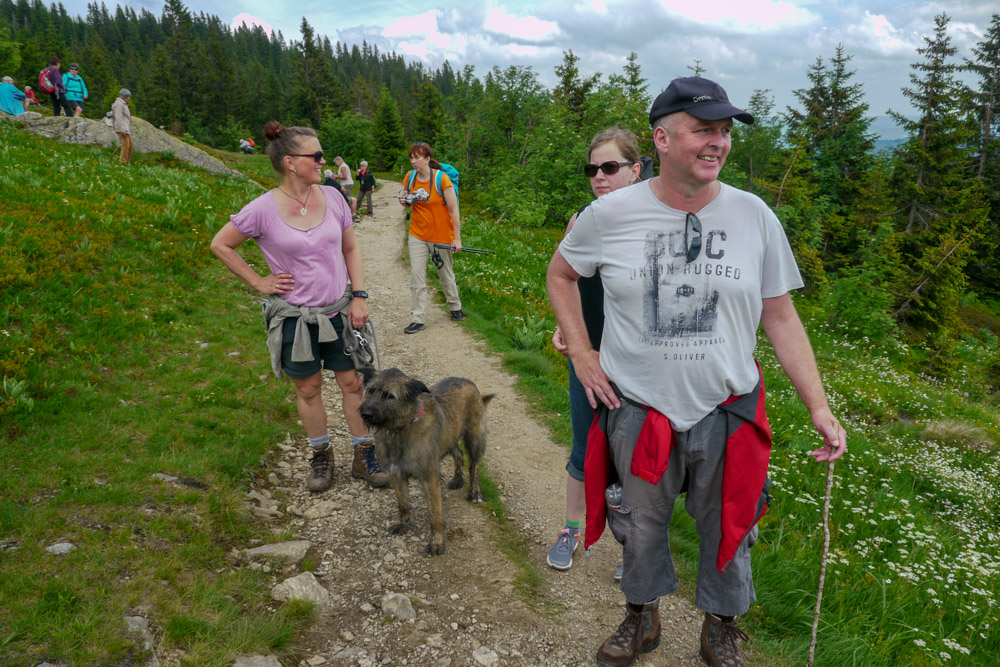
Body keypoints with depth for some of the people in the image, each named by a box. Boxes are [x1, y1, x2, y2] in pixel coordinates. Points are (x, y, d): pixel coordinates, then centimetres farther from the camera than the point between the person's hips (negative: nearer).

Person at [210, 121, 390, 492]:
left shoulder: (332, 198, -4)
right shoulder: (263, 209, -13)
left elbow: (351, 249, 7)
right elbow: (220, 245, 0)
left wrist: (359, 296, -1)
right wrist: (258, 282, -5)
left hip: (339, 311, 2)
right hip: (294, 317, -2)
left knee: (353, 382, 6)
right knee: (308, 388, 12)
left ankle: (364, 457, 22)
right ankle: (321, 457, 31)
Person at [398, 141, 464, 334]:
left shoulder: (441, 178, -15)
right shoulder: (410, 177, 0)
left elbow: (454, 210, -12)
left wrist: (457, 238, -13)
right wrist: (405, 201, -7)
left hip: (441, 235, -4)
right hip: (417, 235, 4)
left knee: (446, 274, 12)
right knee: (416, 274, -4)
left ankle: (455, 307, 37)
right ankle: (418, 319, 0)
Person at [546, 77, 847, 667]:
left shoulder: (755, 217, -6)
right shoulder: (610, 215, -9)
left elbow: (781, 317, 0)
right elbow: (561, 273, 8)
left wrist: (820, 406, -3)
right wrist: (581, 353, 0)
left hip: (727, 410, 1)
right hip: (636, 410, 0)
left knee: (727, 529, 17)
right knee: (642, 525, 18)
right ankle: (643, 617, 46)